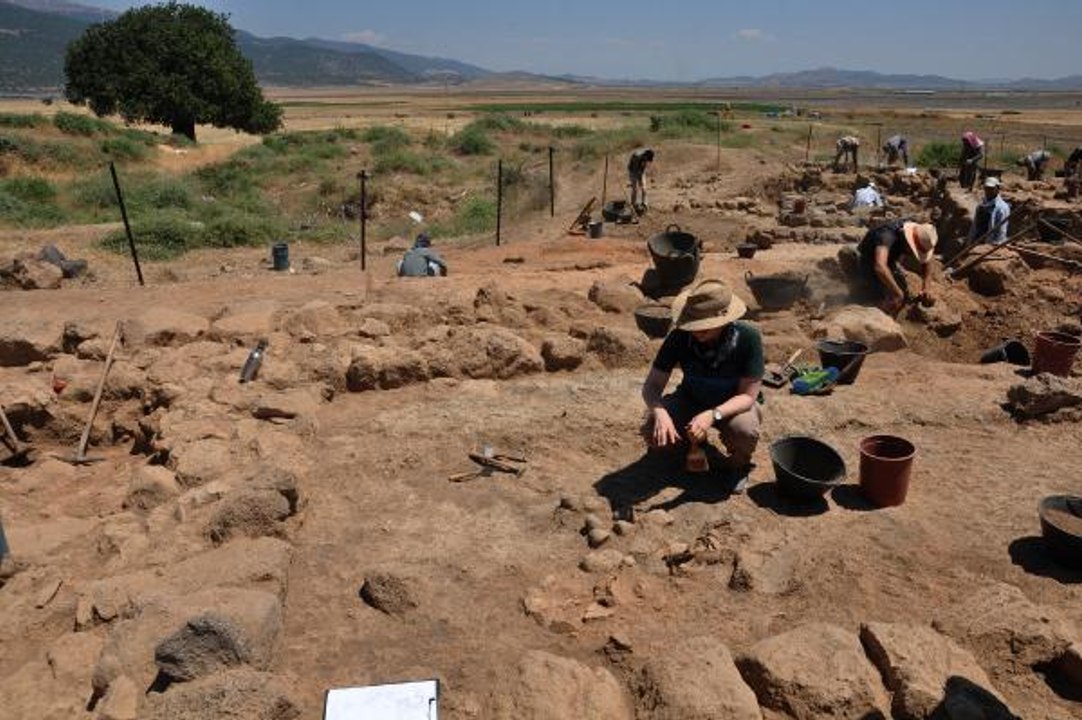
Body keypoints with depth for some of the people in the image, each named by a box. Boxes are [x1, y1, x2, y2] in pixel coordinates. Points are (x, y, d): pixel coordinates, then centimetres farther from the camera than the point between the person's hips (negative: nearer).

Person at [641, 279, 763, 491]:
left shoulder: (747, 337, -29)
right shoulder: (680, 336, -25)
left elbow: (748, 395, -24)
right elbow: (652, 385, -19)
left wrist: (712, 415, -41)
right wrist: (660, 412, -41)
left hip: (734, 404, -2)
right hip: (691, 399, 2)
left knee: (744, 432, -36)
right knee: (653, 433, -24)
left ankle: (739, 464, 3)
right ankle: (694, 443, 12)